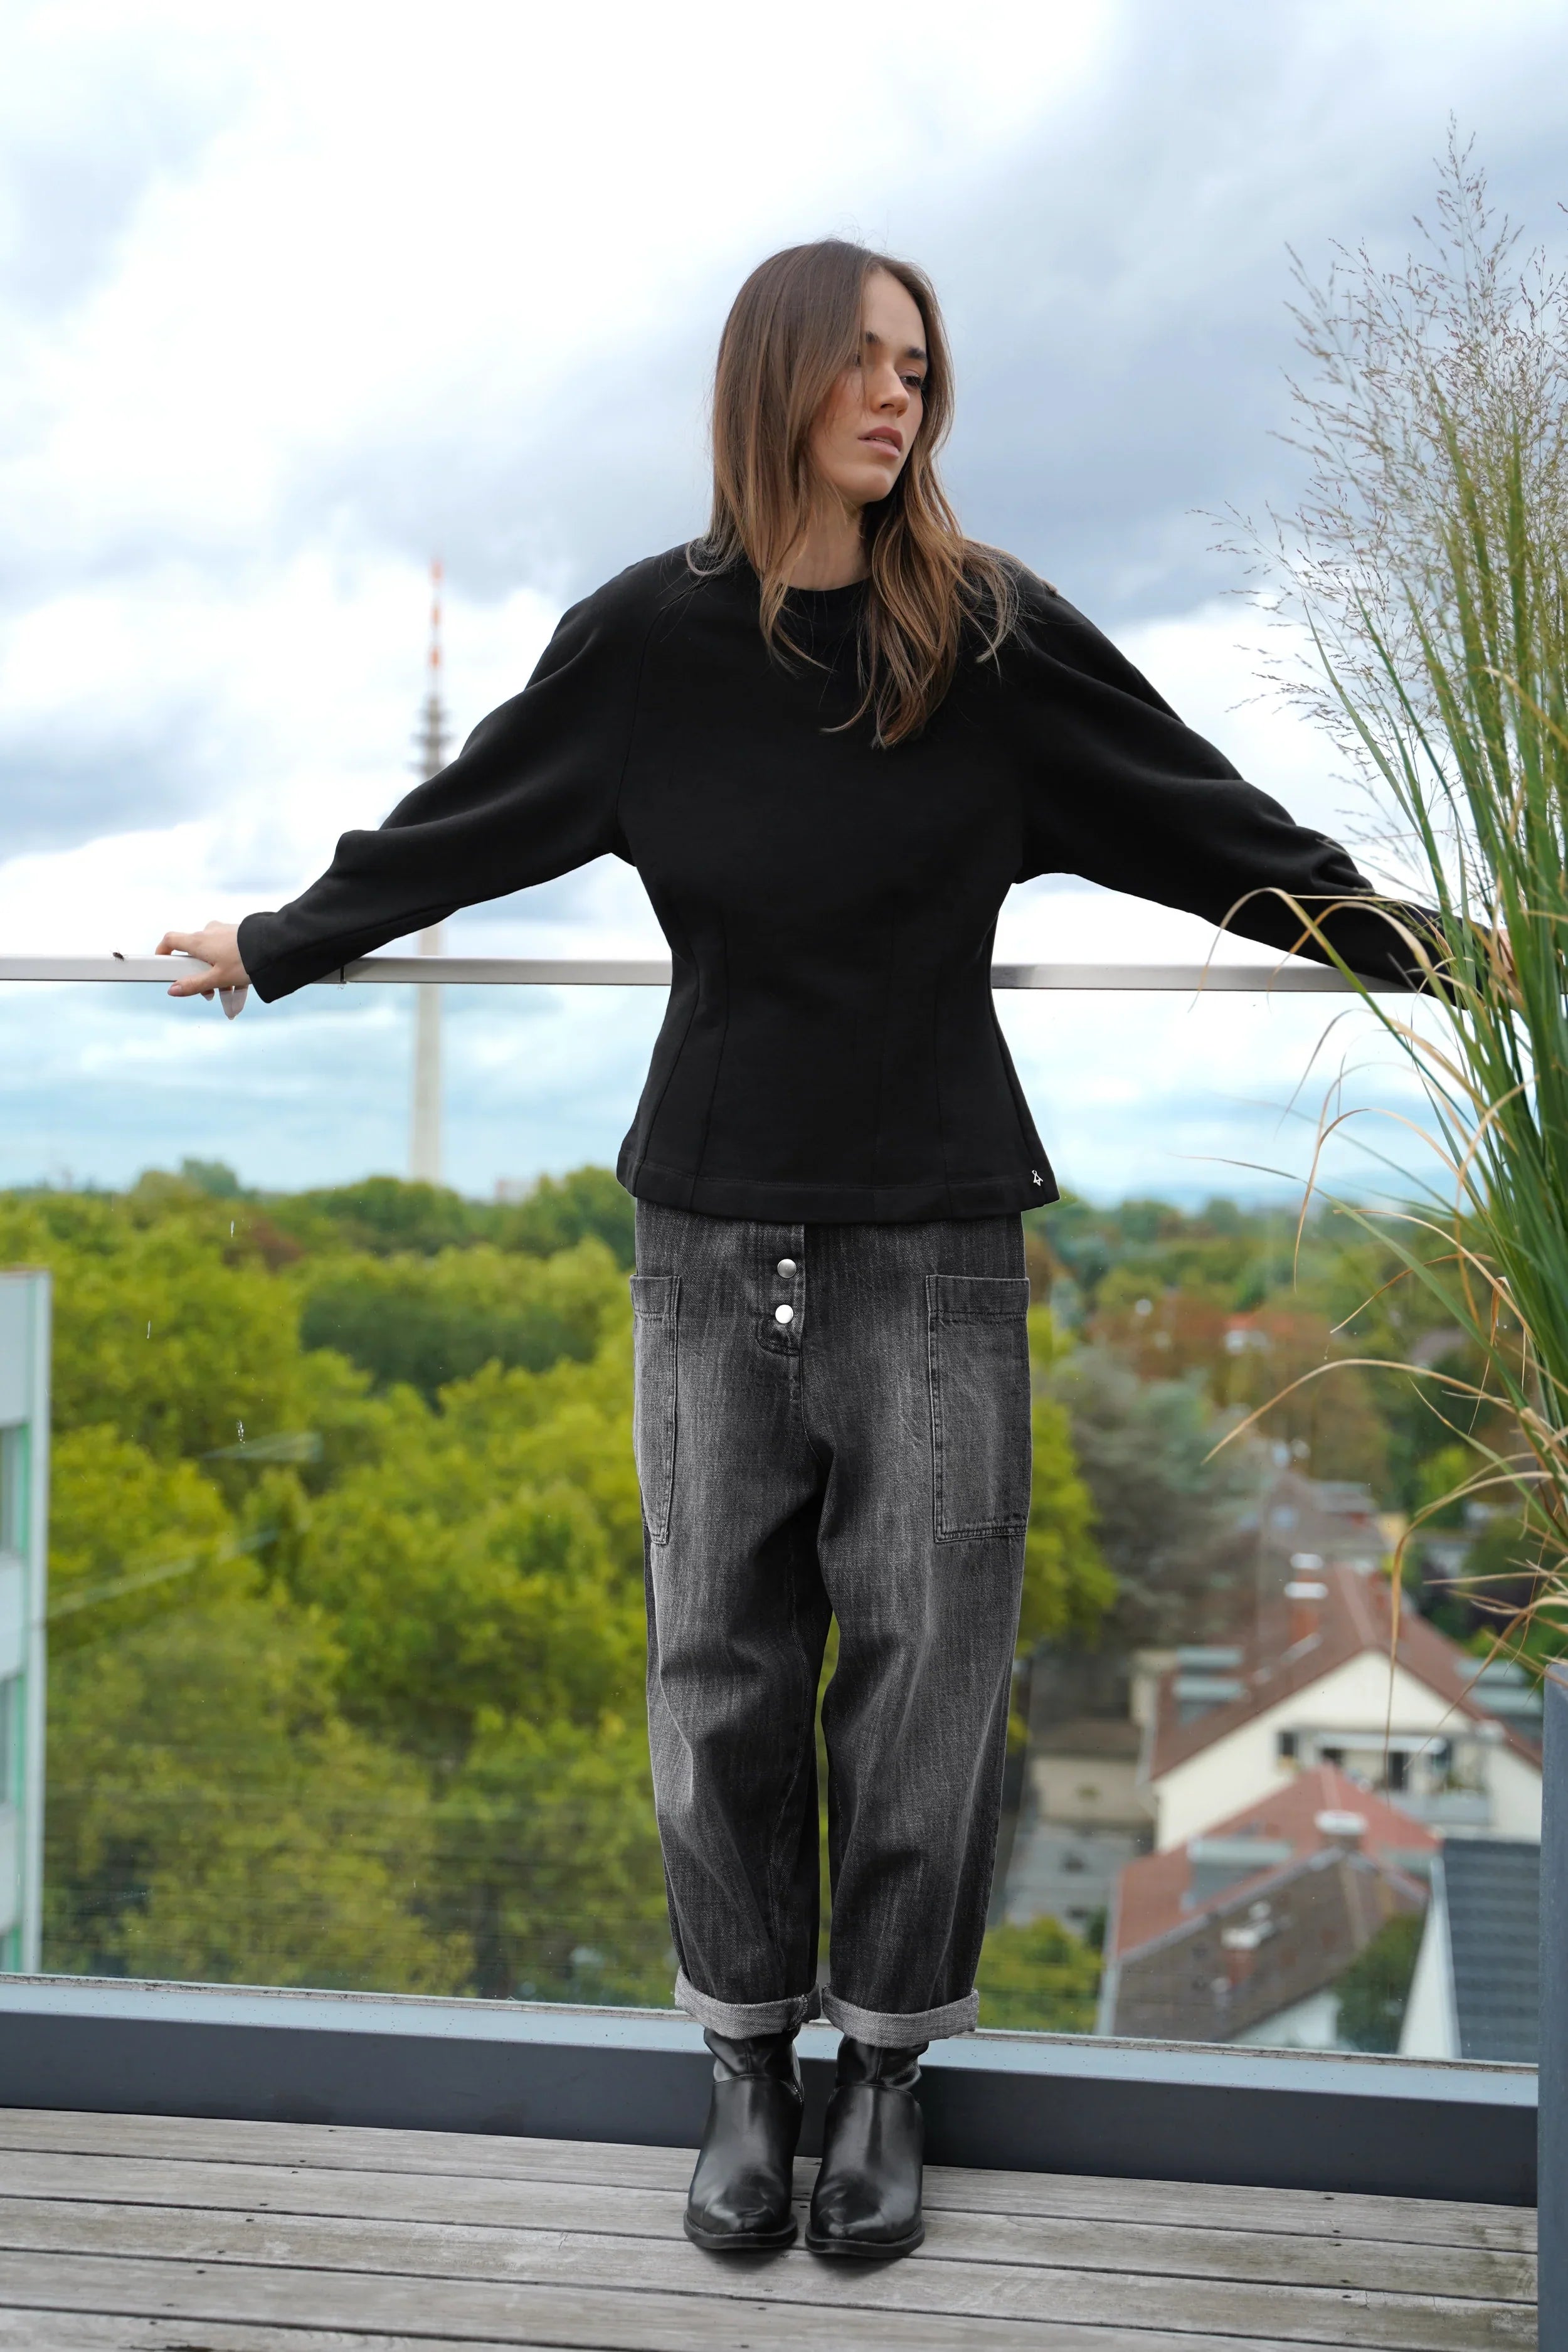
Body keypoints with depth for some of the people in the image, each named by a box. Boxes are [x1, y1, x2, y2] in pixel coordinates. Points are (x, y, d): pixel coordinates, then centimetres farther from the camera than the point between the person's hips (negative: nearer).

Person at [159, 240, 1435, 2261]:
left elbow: (1221, 831, 6)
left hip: (935, 1237, -1)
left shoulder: (993, 635, 0)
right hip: (713, 1235, 1)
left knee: (924, 1658, 4)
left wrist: (1419, 958, 8)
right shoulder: (649, 638, 2)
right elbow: (453, 826, 15)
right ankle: (749, 2058, 24)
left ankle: (885, 2067, 22)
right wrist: (277, 945, 24)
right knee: (719, 1660, 7)